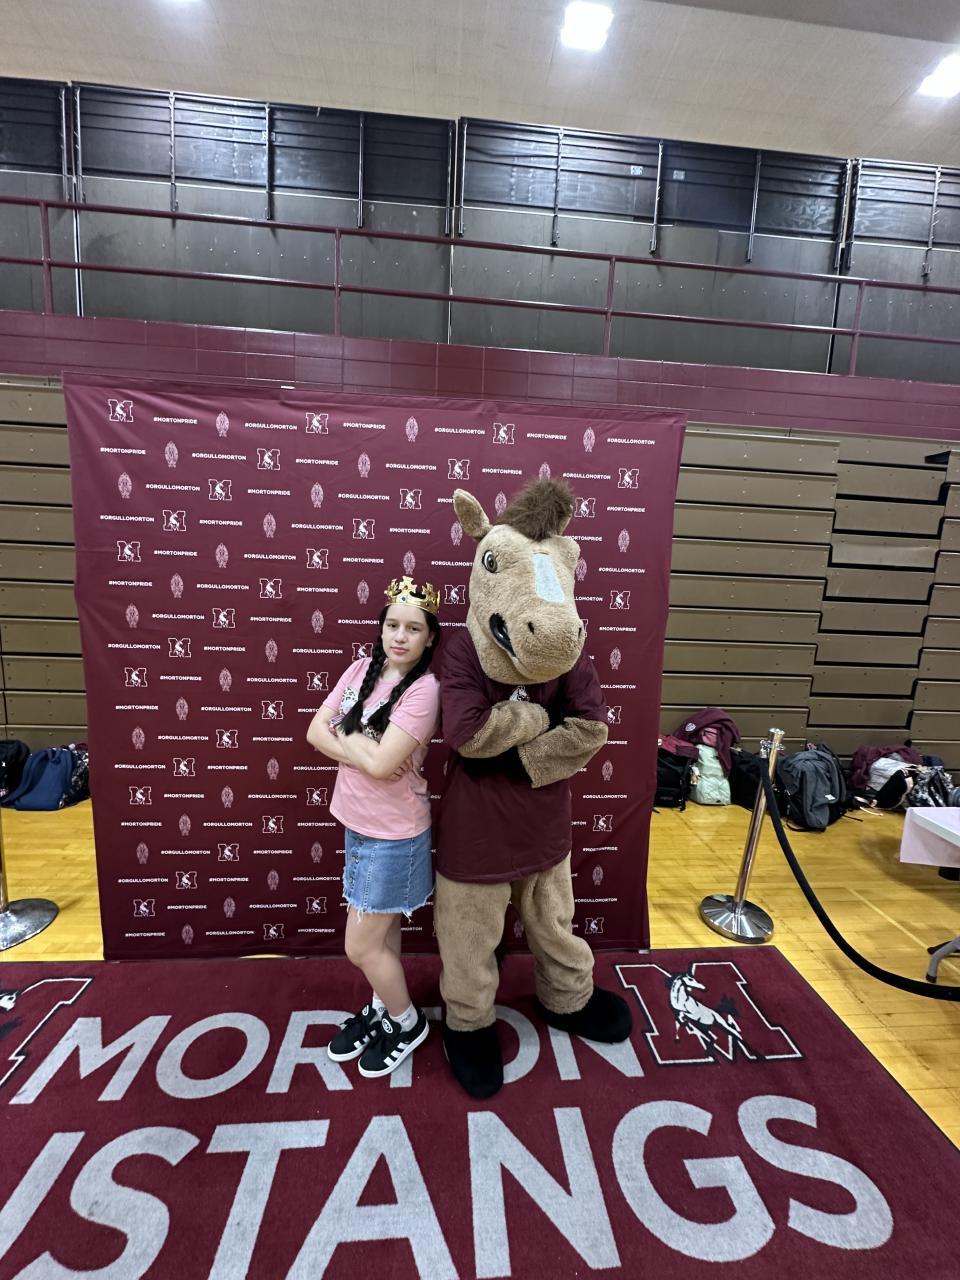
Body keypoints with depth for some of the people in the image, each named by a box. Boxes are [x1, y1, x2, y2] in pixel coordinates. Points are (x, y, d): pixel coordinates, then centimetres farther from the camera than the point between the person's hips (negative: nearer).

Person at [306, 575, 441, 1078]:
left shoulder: (424, 689, -23)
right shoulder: (362, 669, -2)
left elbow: (381, 763, -28)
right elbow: (315, 731, -5)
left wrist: (342, 735, -12)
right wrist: (363, 749, -20)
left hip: (393, 833, -6)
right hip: (358, 823, 6)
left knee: (361, 946, 9)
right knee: (381, 930, 25)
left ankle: (407, 1022, 36)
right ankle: (381, 1007, 49)